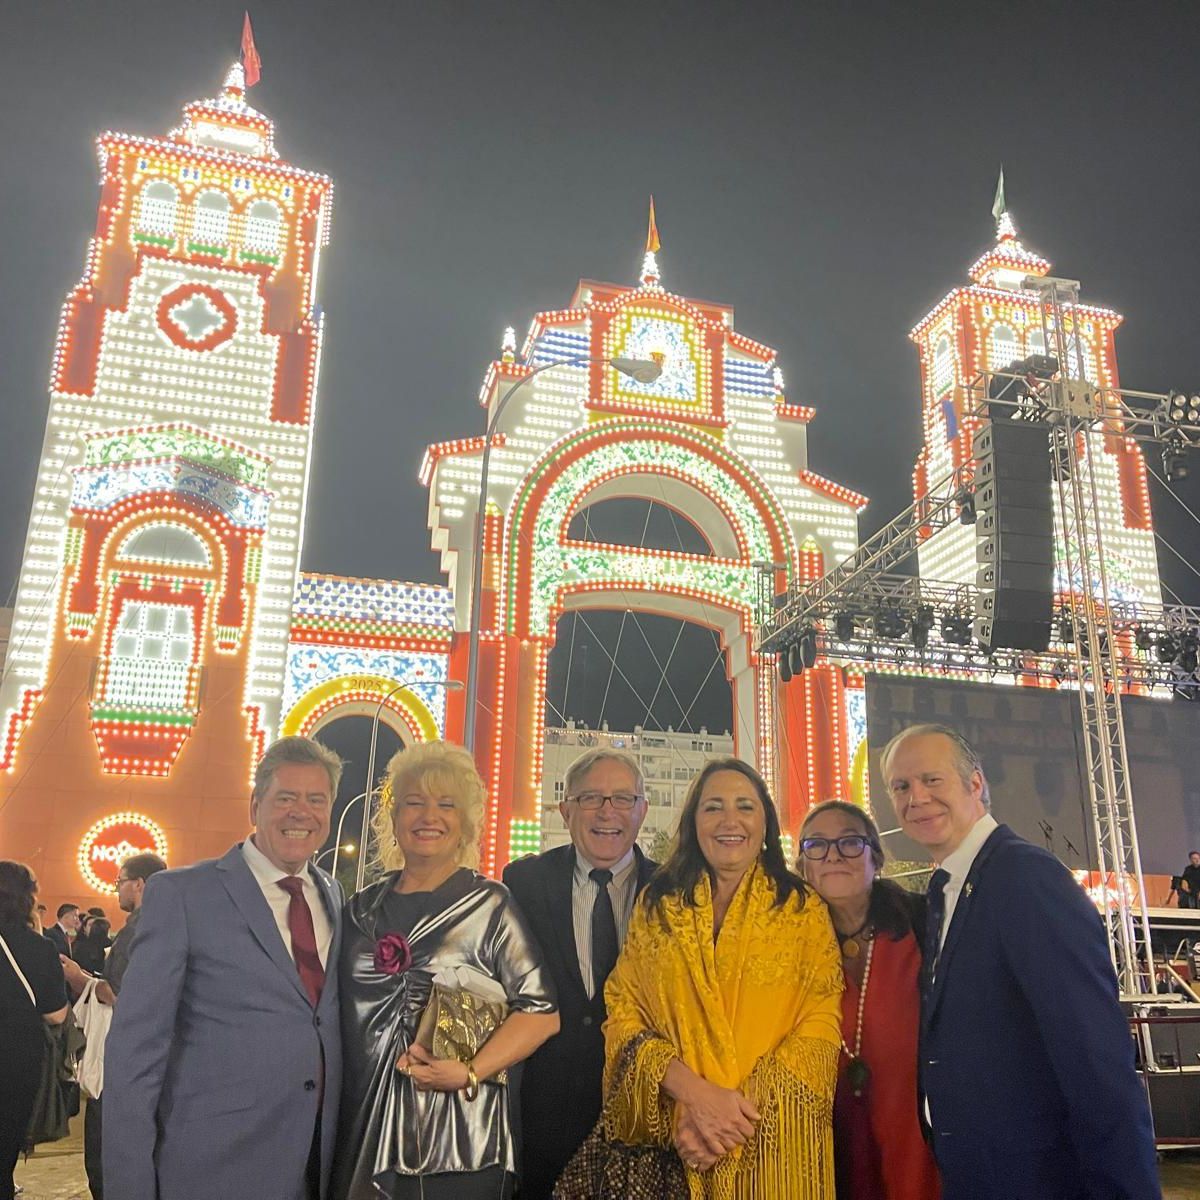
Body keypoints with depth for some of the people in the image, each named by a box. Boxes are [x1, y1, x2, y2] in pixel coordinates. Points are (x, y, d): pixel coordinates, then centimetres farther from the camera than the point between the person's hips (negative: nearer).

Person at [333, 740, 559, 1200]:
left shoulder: (489, 904, -3)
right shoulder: (363, 908, 8)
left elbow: (540, 1011, -7)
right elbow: (346, 1011, 15)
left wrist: (471, 1074, -18)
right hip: (363, 1132, 4)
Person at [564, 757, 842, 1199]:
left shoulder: (804, 909, 1)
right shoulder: (656, 906, 5)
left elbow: (821, 1025, -5)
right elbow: (622, 1014, 0)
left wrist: (741, 1104, -17)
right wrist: (695, 1092, -16)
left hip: (773, 1141, 0)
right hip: (668, 1136, 1)